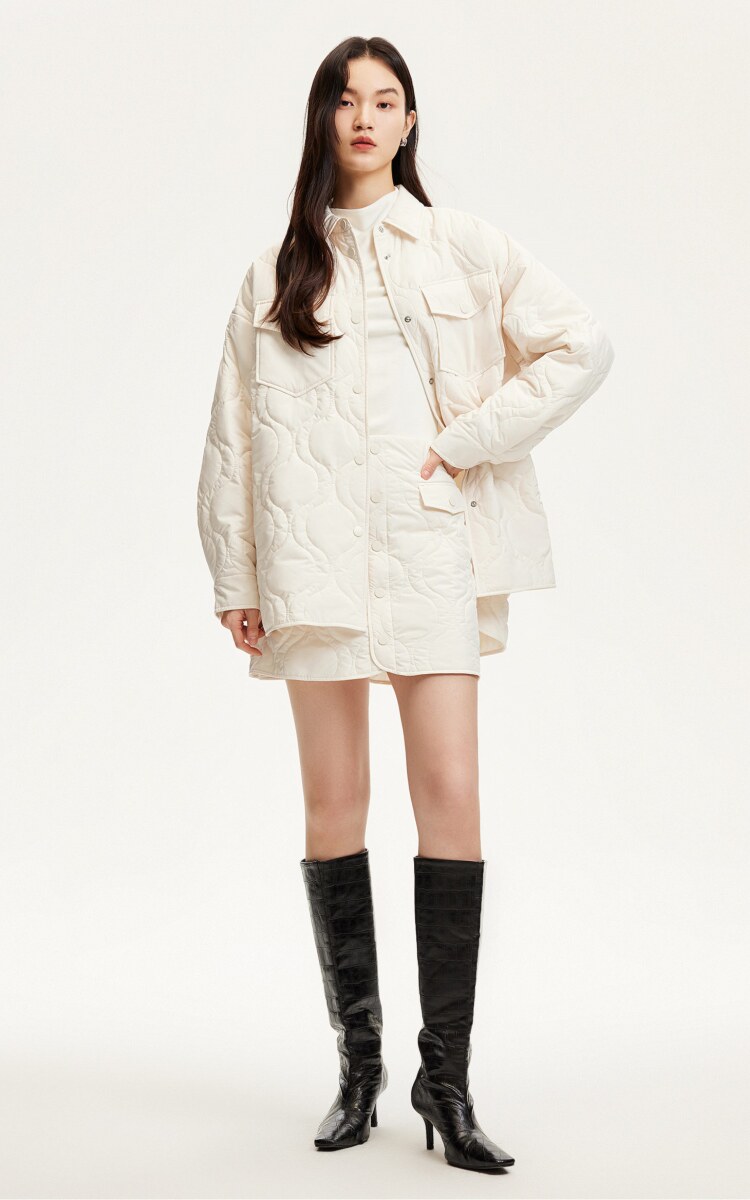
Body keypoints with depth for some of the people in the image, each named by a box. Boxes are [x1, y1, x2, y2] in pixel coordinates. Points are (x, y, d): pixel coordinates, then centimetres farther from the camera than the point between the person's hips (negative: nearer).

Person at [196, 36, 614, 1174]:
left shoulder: (462, 247, 9)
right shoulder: (278, 270, 13)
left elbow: (580, 344, 3)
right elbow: (234, 431, 11)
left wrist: (468, 439, -5)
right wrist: (235, 576, 5)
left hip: (432, 550, -1)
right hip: (314, 558, 2)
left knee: (452, 799, -7)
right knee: (334, 803, 3)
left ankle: (447, 1078, 3)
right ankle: (358, 1064, 16)